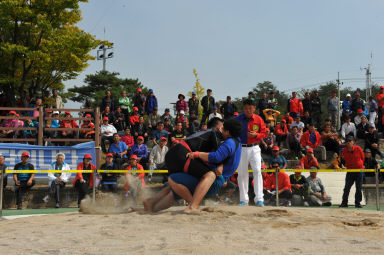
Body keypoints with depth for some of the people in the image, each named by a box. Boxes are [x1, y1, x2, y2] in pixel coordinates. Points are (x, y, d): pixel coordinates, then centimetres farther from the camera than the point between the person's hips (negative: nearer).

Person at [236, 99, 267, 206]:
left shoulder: (258, 119, 1)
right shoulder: (238, 119, -1)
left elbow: (264, 133, 7)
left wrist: (256, 135, -13)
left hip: (254, 148, 0)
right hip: (241, 148, 0)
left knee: (257, 171, -11)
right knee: (242, 173, 5)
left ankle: (259, 198, -10)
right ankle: (244, 199, 15)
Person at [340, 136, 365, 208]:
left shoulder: (358, 149, -9)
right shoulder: (344, 150, -4)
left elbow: (363, 158, 7)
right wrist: (347, 166, 10)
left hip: (359, 170, -1)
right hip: (350, 171, 1)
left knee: (359, 188, 2)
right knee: (347, 187, -2)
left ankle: (357, 203, 12)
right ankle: (344, 203, 6)